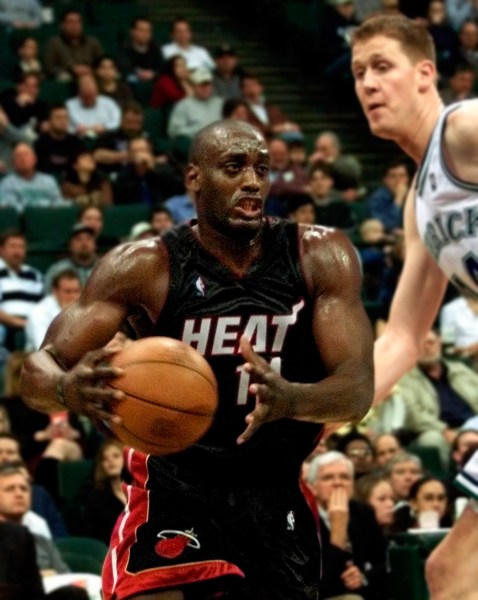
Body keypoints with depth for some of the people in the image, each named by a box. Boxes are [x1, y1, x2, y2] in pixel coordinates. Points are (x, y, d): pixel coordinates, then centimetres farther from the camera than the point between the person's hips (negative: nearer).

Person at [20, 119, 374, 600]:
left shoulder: (320, 257, -8)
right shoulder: (143, 266, -12)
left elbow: (358, 389, -16)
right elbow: (37, 369, -16)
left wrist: (289, 399, -39)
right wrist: (68, 389, -43)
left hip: (278, 491, 3)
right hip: (174, 485, -3)